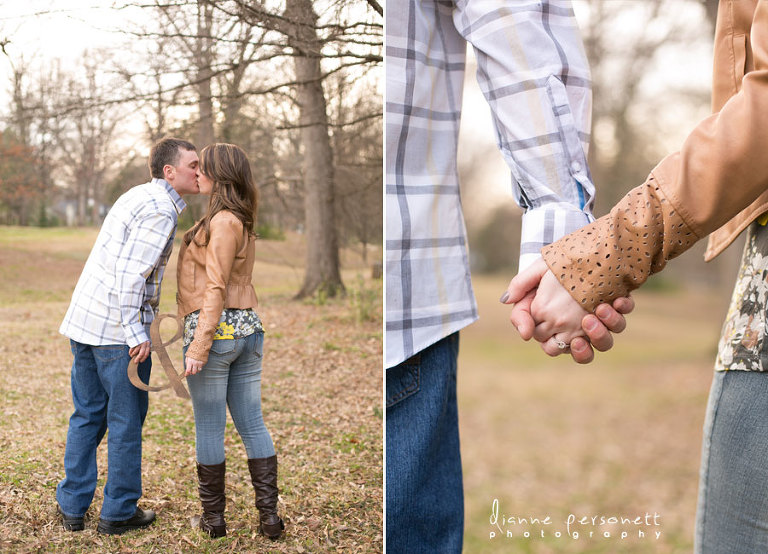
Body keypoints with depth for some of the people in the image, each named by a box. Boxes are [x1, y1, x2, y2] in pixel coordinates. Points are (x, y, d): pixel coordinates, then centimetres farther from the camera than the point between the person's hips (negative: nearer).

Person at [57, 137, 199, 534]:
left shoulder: (137, 196, 16)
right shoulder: (160, 209, -13)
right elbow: (130, 272, -21)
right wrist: (135, 333, -19)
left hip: (84, 321, 9)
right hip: (118, 329, -9)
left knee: (87, 415, 15)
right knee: (126, 420, 4)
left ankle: (73, 506, 21)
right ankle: (119, 512, 14)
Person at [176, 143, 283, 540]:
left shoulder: (224, 222, -13)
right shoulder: (240, 221, 14)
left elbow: (215, 289, -18)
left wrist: (198, 347, -18)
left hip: (213, 331, -8)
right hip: (248, 330, 8)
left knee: (209, 428, 5)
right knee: (253, 425, 10)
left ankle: (213, 518, 15)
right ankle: (269, 516, 11)